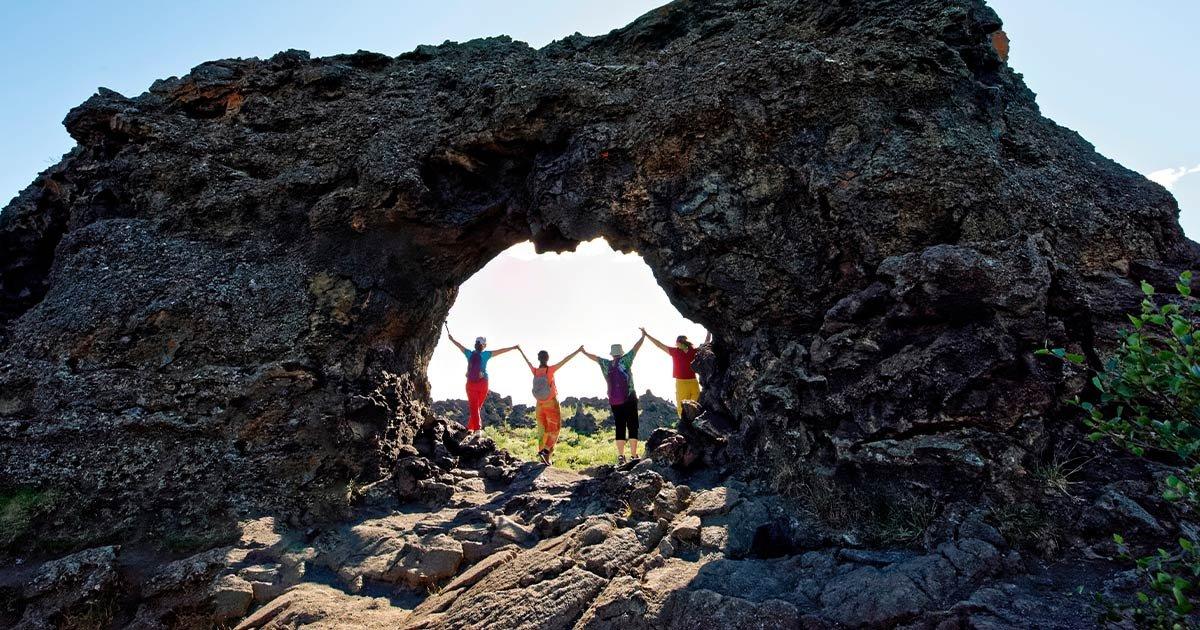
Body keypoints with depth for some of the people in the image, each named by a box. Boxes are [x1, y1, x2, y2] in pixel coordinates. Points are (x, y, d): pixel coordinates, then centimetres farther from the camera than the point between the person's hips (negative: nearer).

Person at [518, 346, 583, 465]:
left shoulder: (535, 371, -3)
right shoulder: (550, 370, -14)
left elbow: (527, 361, 14)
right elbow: (565, 360, -17)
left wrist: (520, 350, 31)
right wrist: (578, 350, -15)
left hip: (540, 404, 4)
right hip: (552, 403, -4)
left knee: (542, 431, 12)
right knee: (554, 430, 4)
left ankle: (543, 456, 12)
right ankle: (546, 451, -14)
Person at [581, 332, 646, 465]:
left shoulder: (606, 364, 6)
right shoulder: (625, 360, -4)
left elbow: (595, 357, 22)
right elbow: (636, 348, 3)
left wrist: (584, 352, 38)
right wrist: (643, 336, 16)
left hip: (614, 402, 4)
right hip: (629, 399, -4)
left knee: (619, 428, 9)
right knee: (632, 427, 1)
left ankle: (620, 456, 9)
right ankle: (634, 456, -1)